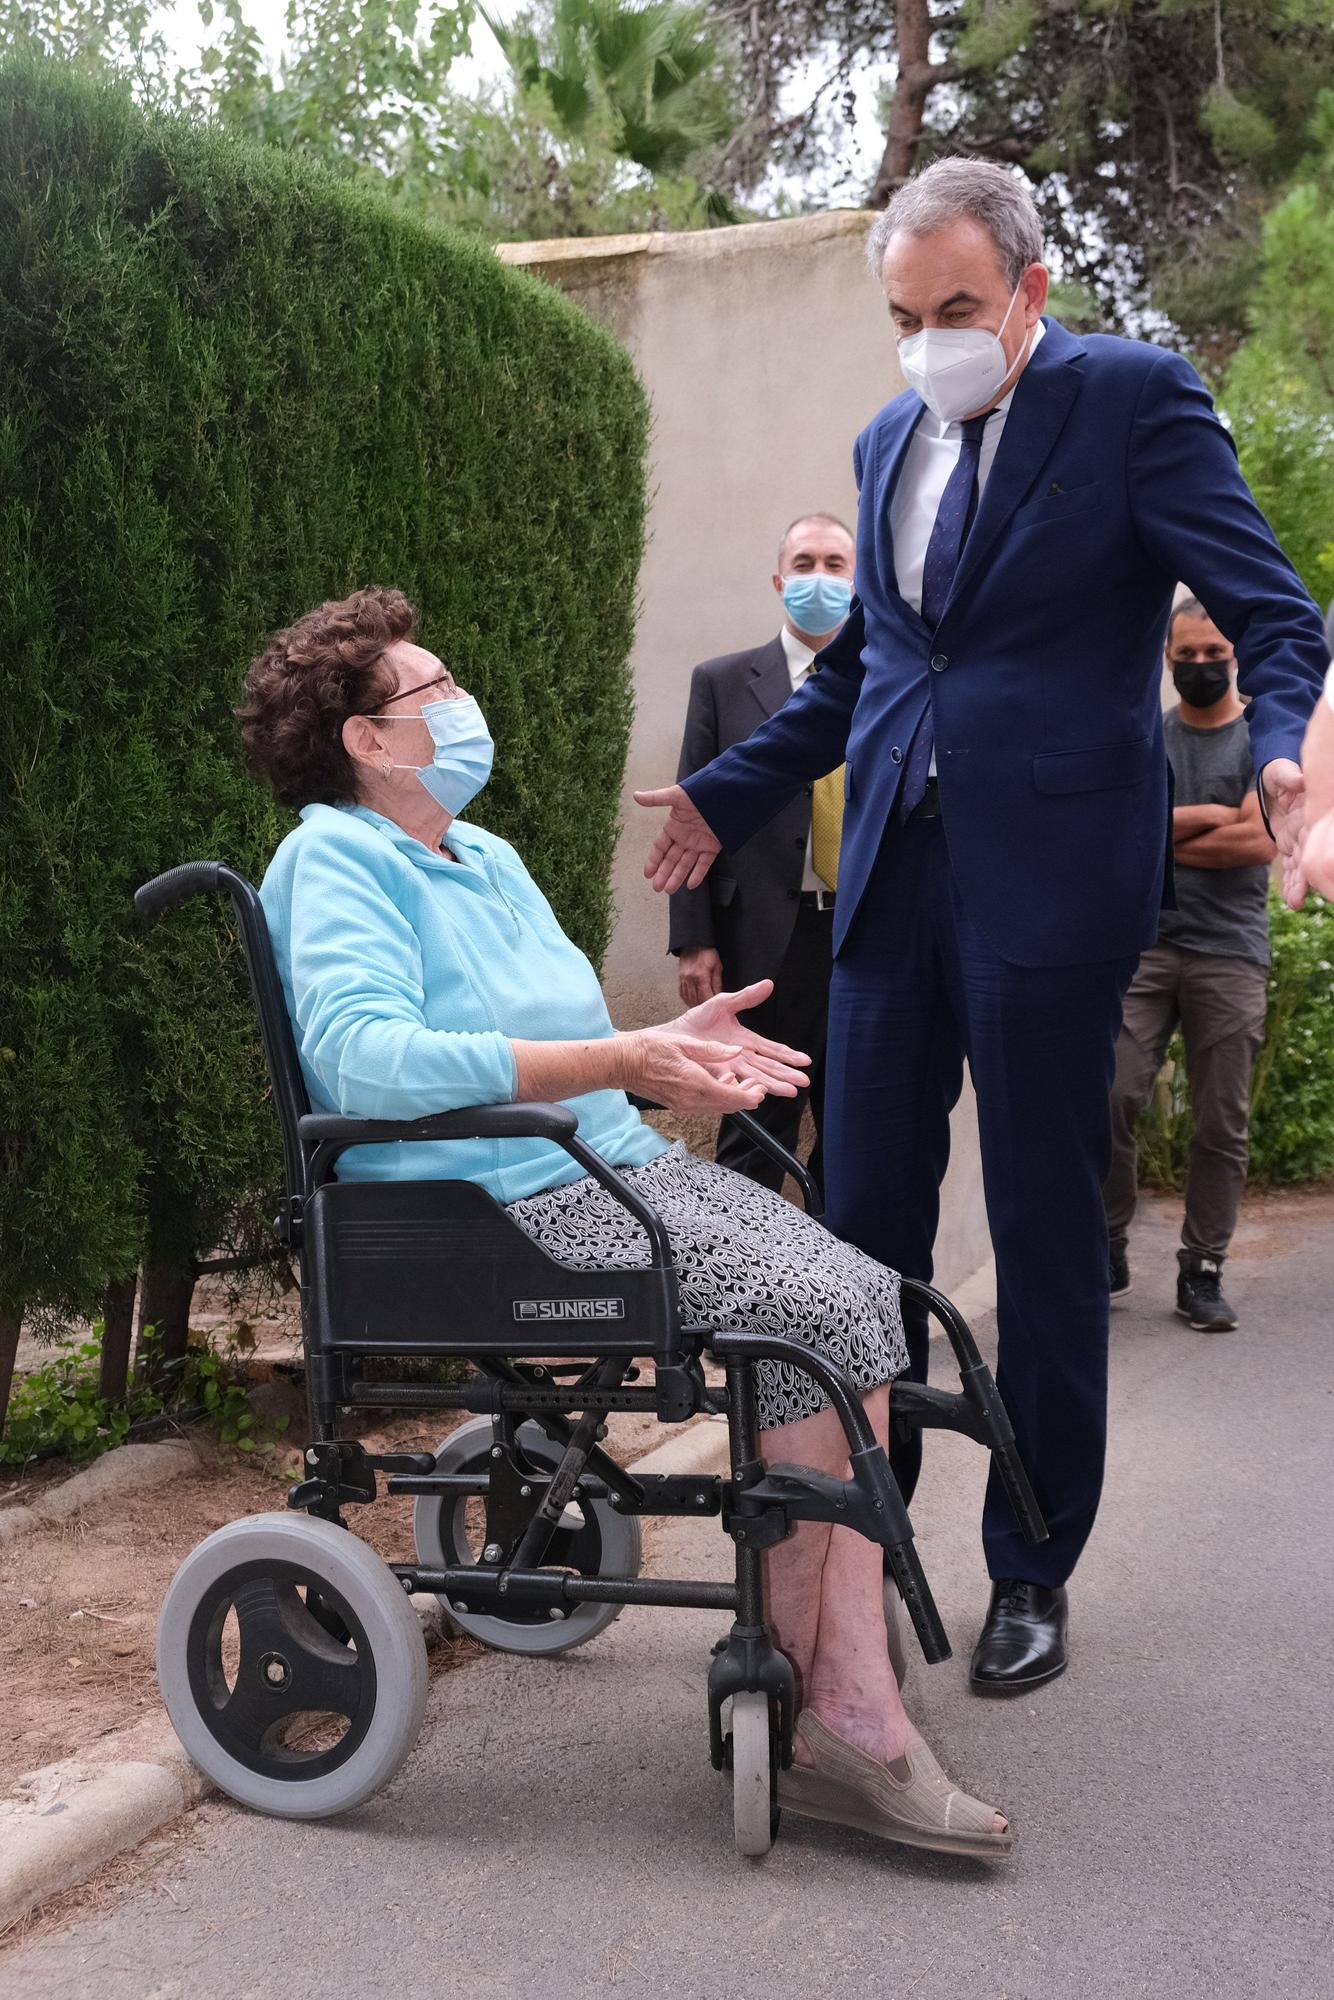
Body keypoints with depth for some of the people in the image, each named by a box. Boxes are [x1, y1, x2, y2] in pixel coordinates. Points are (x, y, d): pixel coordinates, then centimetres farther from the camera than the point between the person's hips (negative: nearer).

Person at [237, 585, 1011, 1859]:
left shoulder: (485, 857, 23)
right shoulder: (333, 860, -7)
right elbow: (365, 1059, -25)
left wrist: (671, 1048, 4)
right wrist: (620, 1059, -25)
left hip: (613, 1162, 9)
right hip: (494, 1199, -9)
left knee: (859, 1291, -12)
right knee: (807, 1313, -22)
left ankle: (847, 1701, -17)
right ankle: (827, 1698, -8)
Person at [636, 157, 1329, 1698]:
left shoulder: (1134, 397, -2)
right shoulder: (889, 441, 16)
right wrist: (729, 796, 23)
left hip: (1049, 871, -5)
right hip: (893, 872, 6)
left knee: (1045, 1235, 3)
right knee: (861, 1218, 6)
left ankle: (1032, 1572, 17)